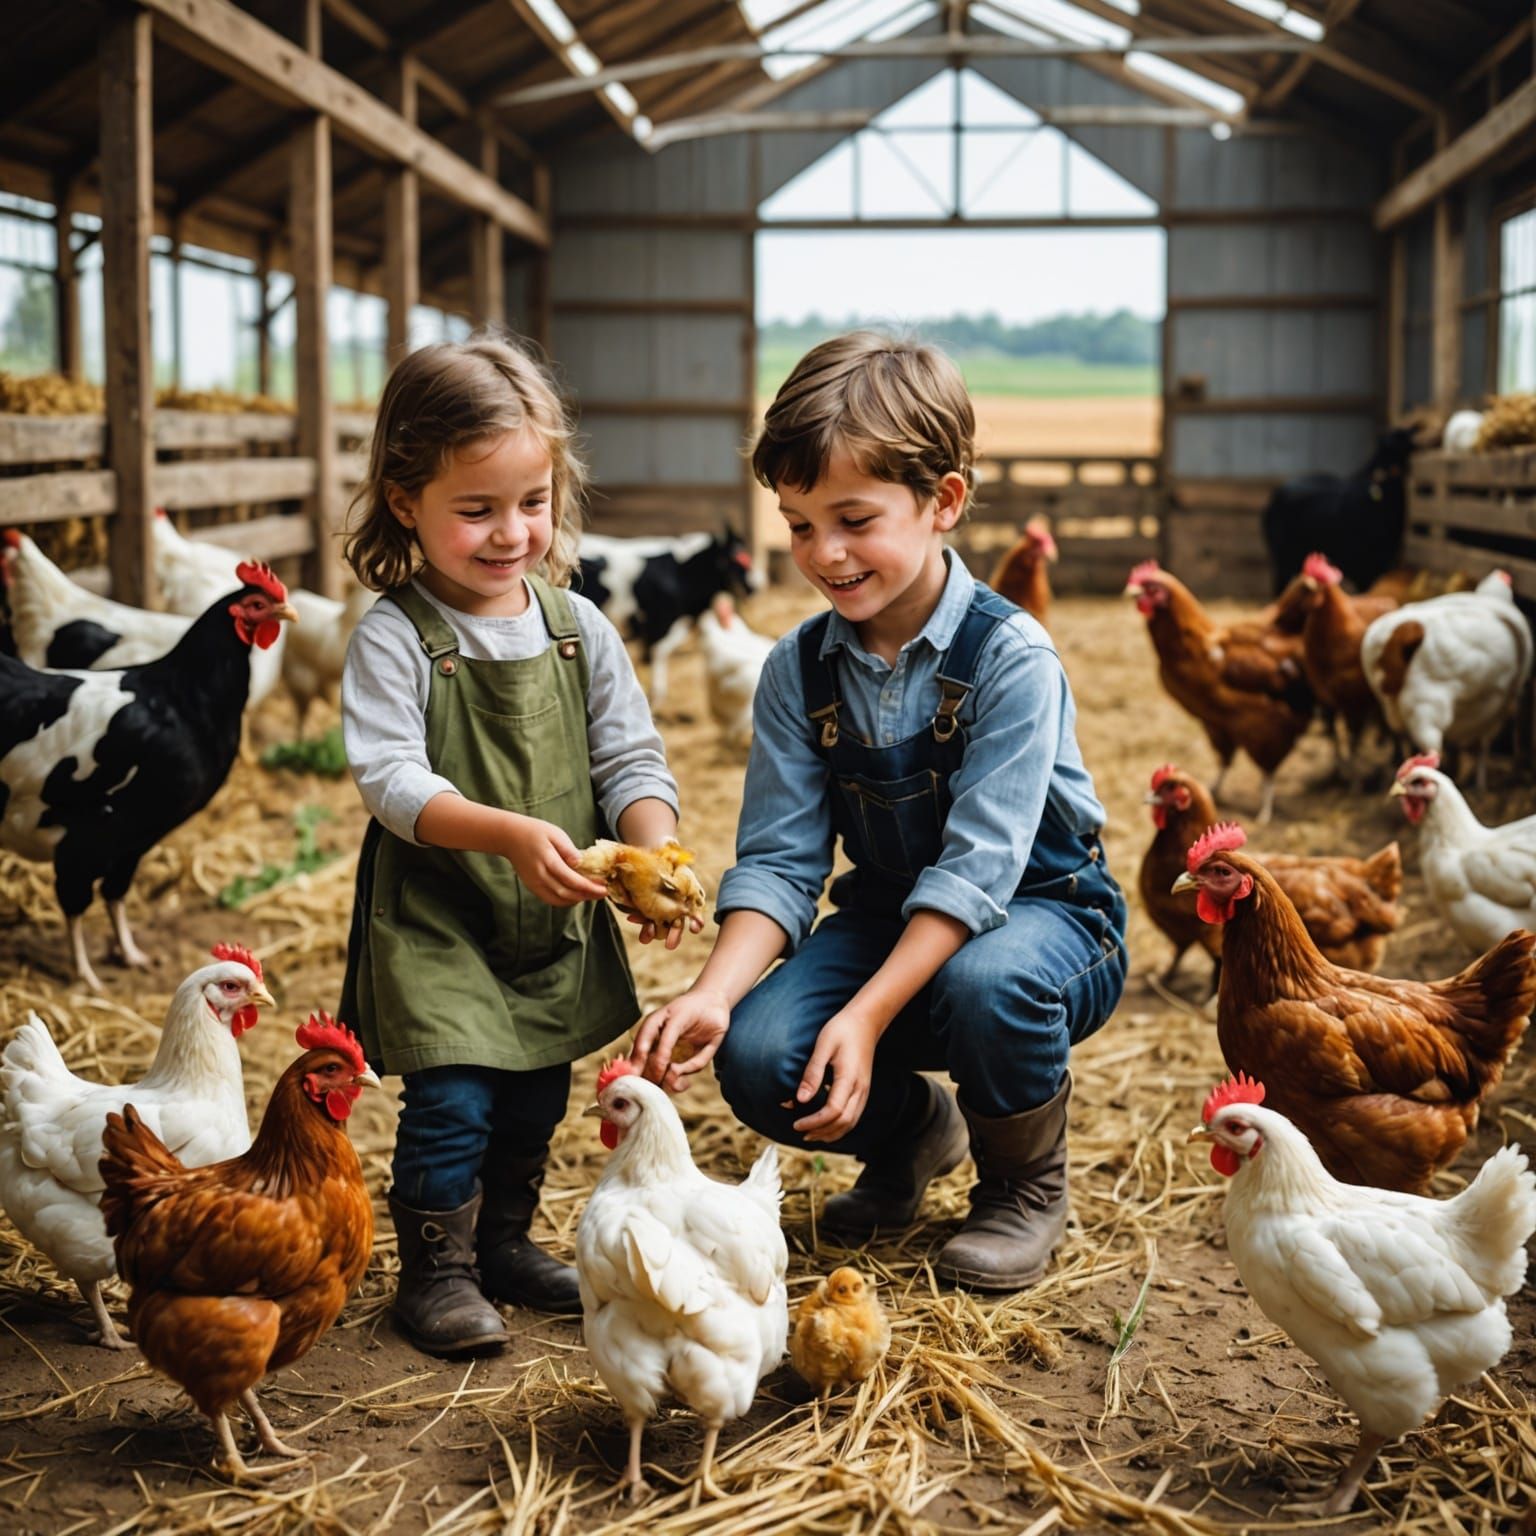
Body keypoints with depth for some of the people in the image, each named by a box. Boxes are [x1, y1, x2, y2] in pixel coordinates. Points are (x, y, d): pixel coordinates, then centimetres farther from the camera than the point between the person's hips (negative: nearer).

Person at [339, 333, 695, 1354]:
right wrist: (510, 834, -36)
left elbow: (630, 759, 0)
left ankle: (505, 1242, 36)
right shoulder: (396, 638, -14)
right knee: (452, 1099, -7)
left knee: (537, 1101, 16)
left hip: (559, 921, 5)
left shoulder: (579, 628, 0)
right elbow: (391, 779, -22)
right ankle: (436, 1271, 13)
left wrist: (654, 851, -19)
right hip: (435, 919, -5)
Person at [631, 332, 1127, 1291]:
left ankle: (1028, 1180, -4)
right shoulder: (800, 670, -5)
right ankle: (913, 1128, 14)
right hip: (888, 914, 4)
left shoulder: (1010, 657, -21)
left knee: (985, 985, -39)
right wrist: (714, 992, -27)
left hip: (1042, 910, -4)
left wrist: (866, 1016, -34)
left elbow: (975, 867, -26)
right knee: (756, 1057, -22)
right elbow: (778, 861, -9)